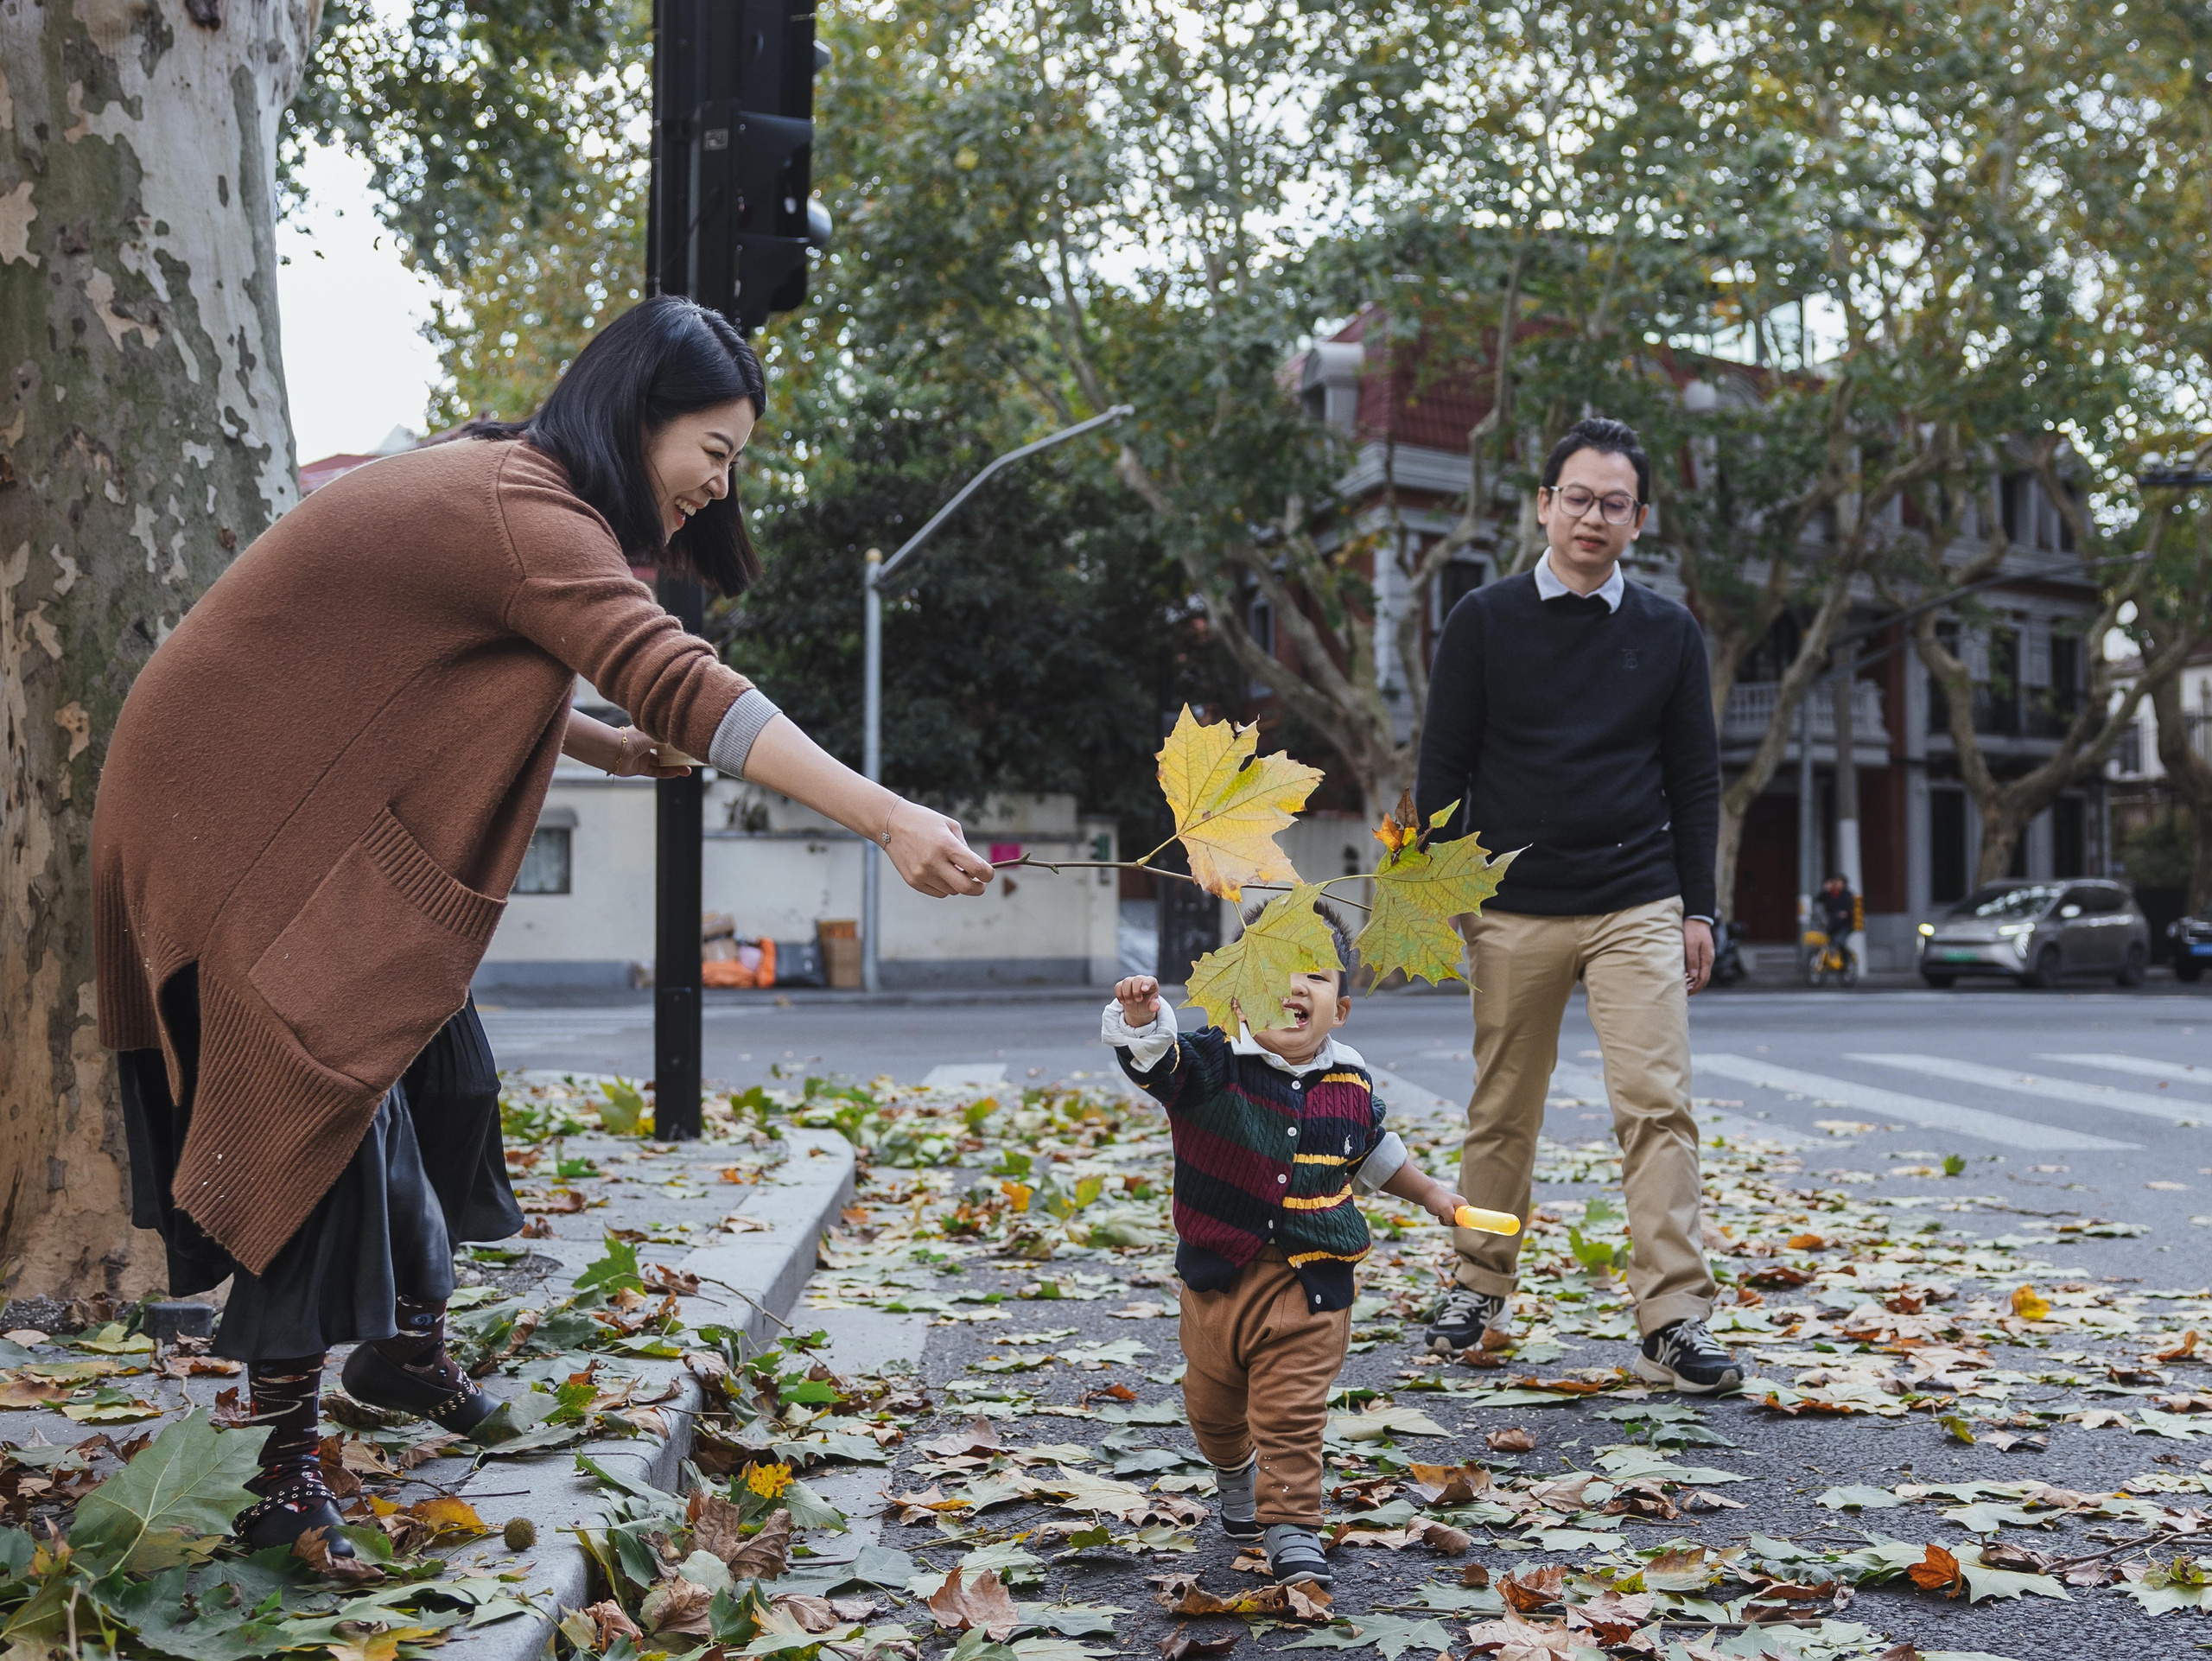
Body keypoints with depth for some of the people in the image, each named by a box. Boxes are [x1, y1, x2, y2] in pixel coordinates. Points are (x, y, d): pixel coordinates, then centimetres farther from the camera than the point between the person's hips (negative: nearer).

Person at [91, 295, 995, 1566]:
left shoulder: (499, 486, 7)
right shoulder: (525, 513, -26)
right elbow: (681, 685, -37)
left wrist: (606, 745, 3)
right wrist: (887, 820, -42)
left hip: (338, 816, 10)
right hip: (231, 815, -10)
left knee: (437, 1069, 12)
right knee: (322, 1102, -11)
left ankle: (407, 1345, 29)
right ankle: (282, 1458, -1)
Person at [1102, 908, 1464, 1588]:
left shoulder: (1350, 1084, -1)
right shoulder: (1211, 1067, -14)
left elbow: (1373, 1150, 20)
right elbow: (1156, 1057, -34)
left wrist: (1430, 1192, 26)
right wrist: (1140, 1016, -55)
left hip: (1312, 1281, 0)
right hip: (1218, 1272, 0)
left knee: (1292, 1414, -3)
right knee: (1212, 1403, 20)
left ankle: (1292, 1528, 12)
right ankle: (1236, 1471, 50)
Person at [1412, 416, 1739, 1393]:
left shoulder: (1669, 634, 8)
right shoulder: (1485, 622, 3)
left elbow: (1696, 779, 11)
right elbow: (1443, 768, 4)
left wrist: (1697, 908, 6)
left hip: (1636, 908, 1)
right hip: (1513, 910, 0)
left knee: (1657, 1106, -8)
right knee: (1502, 1112, 9)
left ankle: (1675, 1323, -5)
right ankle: (1478, 1289, 25)